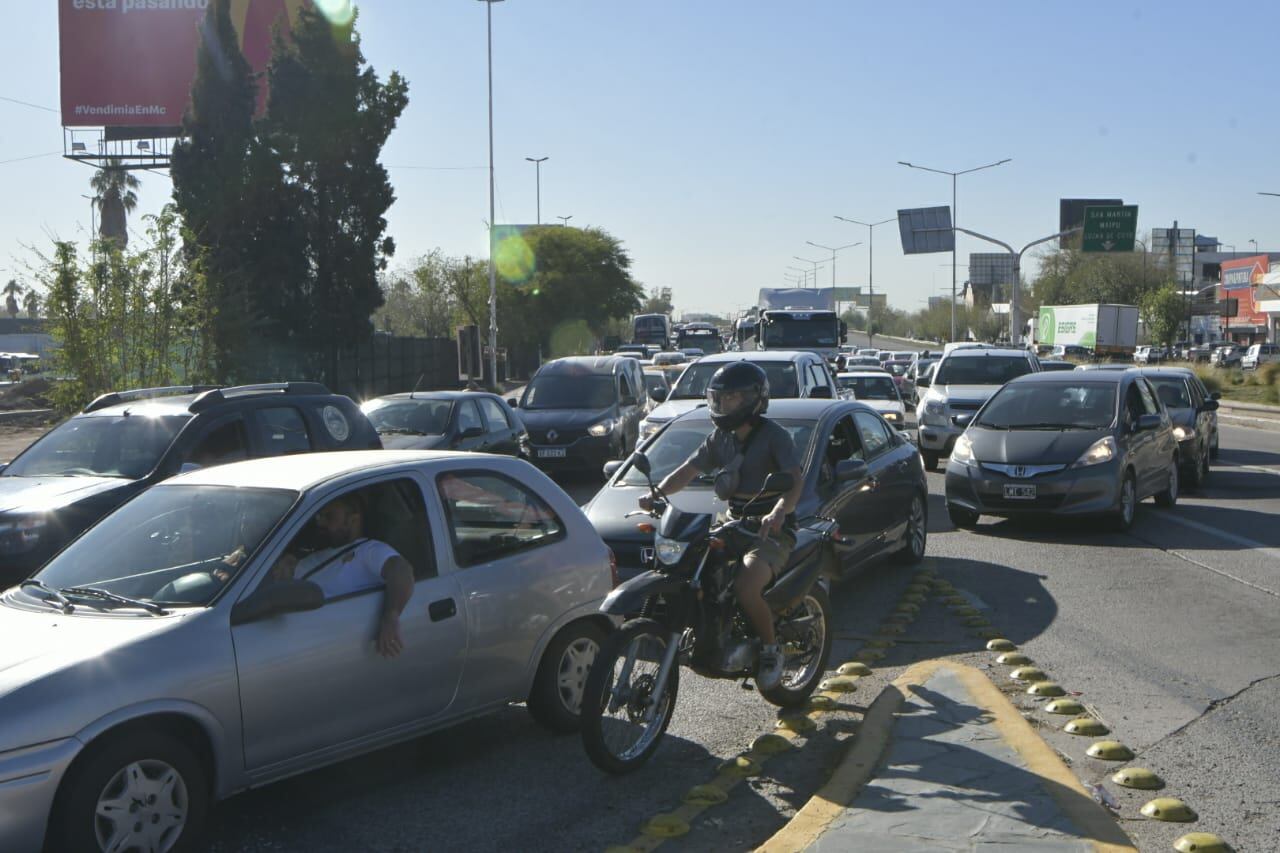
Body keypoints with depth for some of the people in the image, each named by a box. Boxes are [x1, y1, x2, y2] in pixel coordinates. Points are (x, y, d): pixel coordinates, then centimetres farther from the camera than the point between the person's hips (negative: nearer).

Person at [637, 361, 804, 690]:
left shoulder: (773, 434, -9)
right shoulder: (721, 438, 12)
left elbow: (796, 479, -21)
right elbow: (688, 470, 10)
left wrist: (779, 512, -41)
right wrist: (656, 494, -8)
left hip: (772, 529, -8)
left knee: (746, 587, -30)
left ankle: (771, 650, -5)